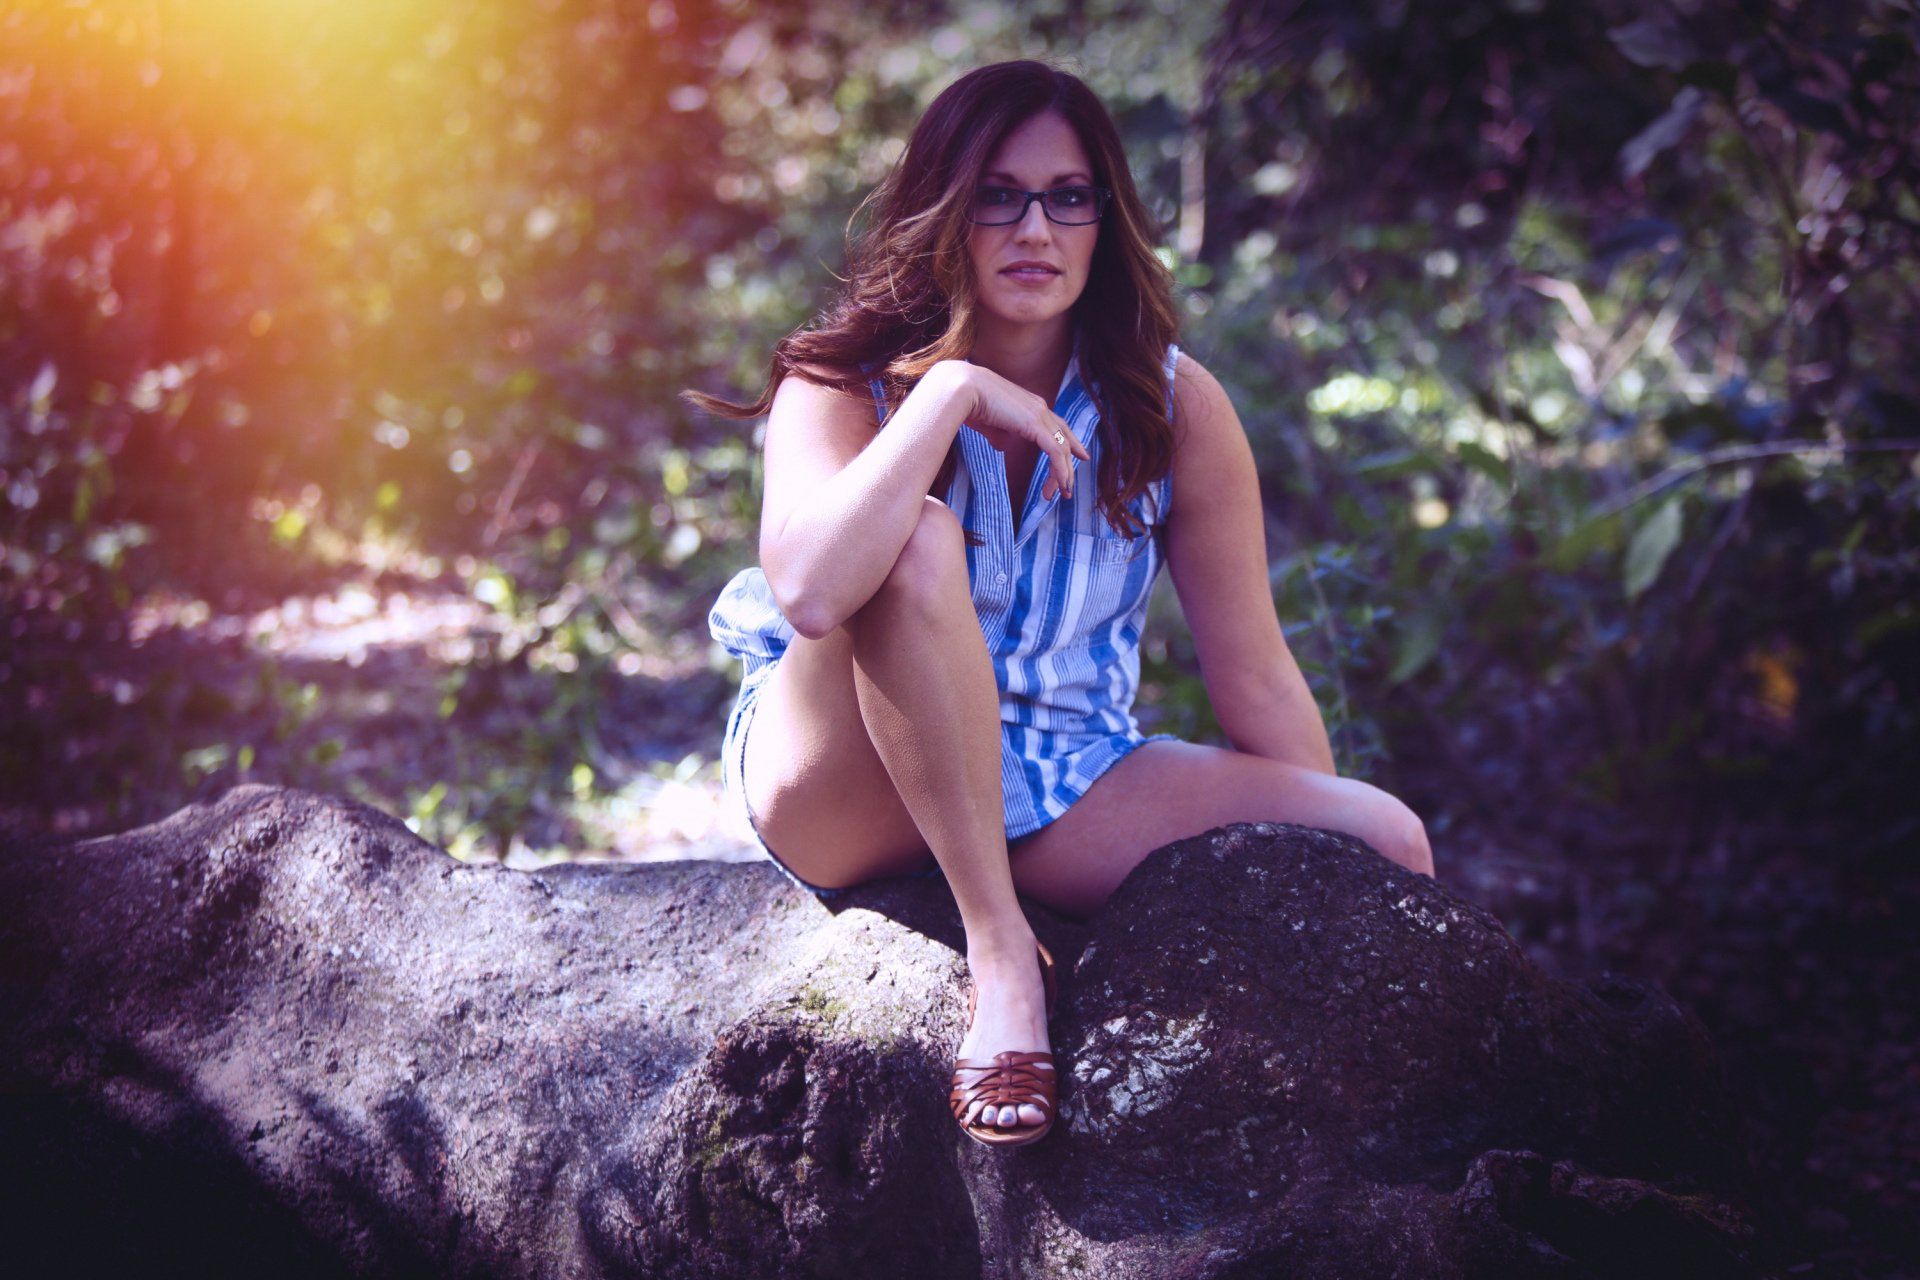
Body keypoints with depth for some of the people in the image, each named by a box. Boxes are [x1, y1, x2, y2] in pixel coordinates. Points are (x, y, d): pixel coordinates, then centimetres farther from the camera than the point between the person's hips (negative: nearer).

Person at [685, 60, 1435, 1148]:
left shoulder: (1173, 406, -4)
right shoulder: (846, 386, -12)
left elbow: (1256, 678, 0)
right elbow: (810, 594, -36)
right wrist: (951, 395, -30)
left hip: (1065, 789, 3)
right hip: (845, 787, -3)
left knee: (1389, 842, -18)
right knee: (917, 544, -35)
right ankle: (1002, 954, -27)